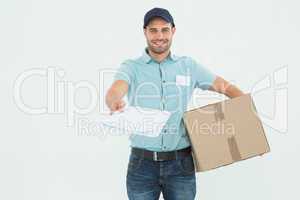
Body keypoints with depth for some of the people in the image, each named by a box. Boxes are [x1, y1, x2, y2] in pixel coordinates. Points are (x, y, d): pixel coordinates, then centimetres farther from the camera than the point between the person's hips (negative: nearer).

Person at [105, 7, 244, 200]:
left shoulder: (188, 66, 6)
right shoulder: (131, 67, -1)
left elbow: (225, 86, 12)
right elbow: (114, 92, -20)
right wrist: (115, 103, -44)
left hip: (180, 163, 1)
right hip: (142, 163, -1)